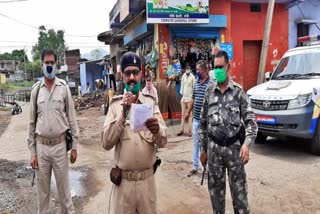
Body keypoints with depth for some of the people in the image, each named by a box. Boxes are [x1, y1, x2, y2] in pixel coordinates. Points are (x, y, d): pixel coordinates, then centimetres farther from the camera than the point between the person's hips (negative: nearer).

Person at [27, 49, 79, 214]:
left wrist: (74, 147, -1)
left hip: (60, 145, -1)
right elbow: (32, 122, 4)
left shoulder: (64, 87, -2)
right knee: (42, 188, 14)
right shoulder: (36, 89, 1)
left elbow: (72, 118, 0)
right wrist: (32, 152, 2)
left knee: (63, 187, 10)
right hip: (41, 146, 2)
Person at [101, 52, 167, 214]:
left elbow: (163, 142, -5)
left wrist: (157, 130, -28)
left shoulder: (151, 102, -1)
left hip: (147, 178, 1)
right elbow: (106, 143, -11)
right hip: (123, 180, -1)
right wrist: (123, 113, -21)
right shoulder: (116, 104, -3)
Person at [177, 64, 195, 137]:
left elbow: (194, 87, -4)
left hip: (190, 97, -4)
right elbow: (182, 85, 12)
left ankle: (190, 130, 2)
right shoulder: (183, 76, 8)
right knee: (183, 114, 8)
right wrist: (181, 93, 7)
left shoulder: (192, 77, -5)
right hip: (183, 97, 4)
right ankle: (182, 129, 14)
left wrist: (192, 96, -8)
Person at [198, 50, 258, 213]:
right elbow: (203, 123, 9)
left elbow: (250, 121, -4)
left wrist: (246, 144, -20)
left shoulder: (238, 91, -2)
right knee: (215, 188, 12)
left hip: (234, 147, -2)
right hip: (214, 147, 2)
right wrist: (203, 150, 9)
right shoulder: (209, 92, 4)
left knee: (238, 189, 5)